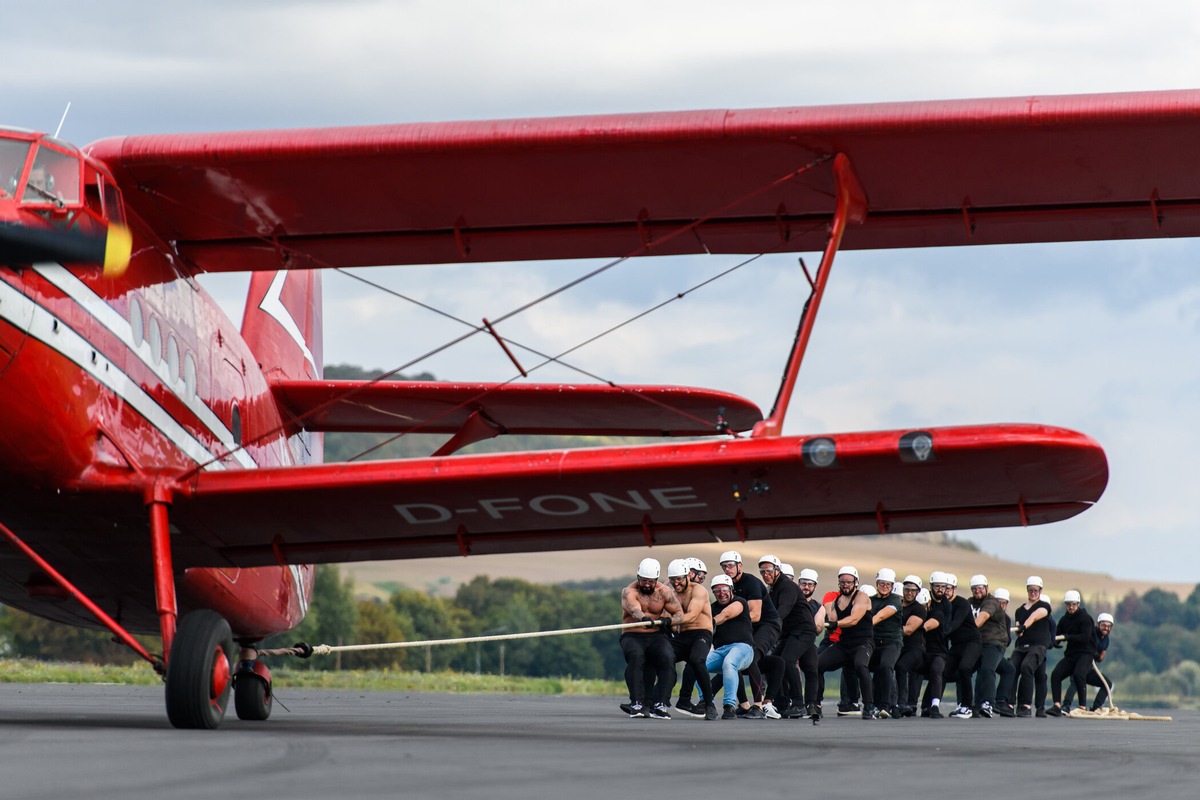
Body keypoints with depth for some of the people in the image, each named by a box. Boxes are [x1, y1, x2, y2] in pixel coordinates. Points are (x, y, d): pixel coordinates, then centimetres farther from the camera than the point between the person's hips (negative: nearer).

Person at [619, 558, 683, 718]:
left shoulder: (665, 592, 3)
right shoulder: (629, 592, -8)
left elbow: (679, 613, 5)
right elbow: (635, 610, -28)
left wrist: (669, 620, -19)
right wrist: (644, 618, -52)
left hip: (656, 636, 3)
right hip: (632, 636, -2)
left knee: (668, 659, -27)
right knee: (635, 656, -35)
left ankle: (659, 705, -29)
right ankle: (637, 703, -36)